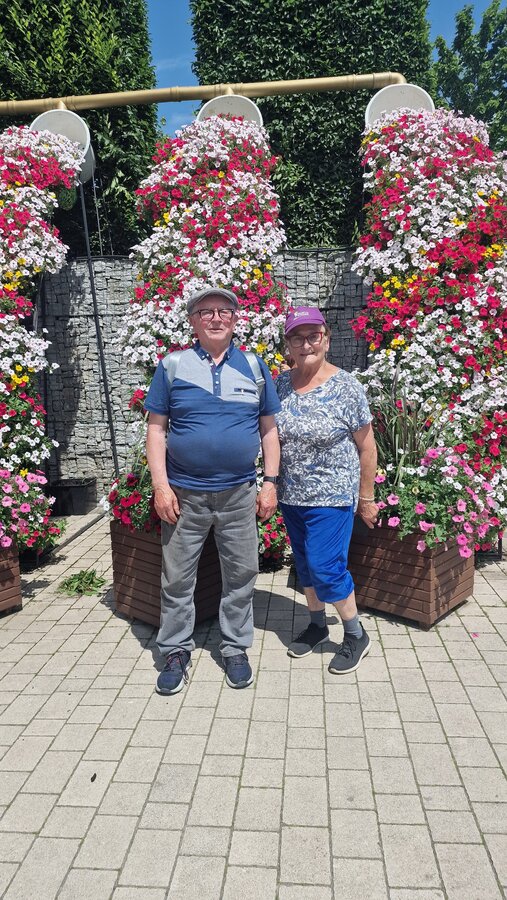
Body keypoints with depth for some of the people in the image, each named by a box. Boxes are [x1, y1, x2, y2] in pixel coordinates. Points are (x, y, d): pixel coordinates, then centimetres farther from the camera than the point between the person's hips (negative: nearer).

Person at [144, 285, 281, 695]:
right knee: (177, 577, 8)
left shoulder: (254, 366, 5)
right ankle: (176, 651, 27)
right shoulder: (172, 365, 1)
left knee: (241, 575, 10)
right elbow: (156, 428, 0)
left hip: (240, 493, 1)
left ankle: (235, 649, 29)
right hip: (184, 493, -1)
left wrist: (270, 483, 1)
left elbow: (269, 429, 7)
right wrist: (161, 485, -8)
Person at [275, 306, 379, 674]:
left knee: (325, 567, -5)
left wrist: (366, 498, -3)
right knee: (305, 564, 16)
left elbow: (366, 447, -6)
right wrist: (273, 485, 7)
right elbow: (270, 433, 10)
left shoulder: (346, 386, -12)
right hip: (291, 496, 5)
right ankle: (317, 625, 37)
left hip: (332, 497, -5)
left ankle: (356, 635, 18)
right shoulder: (281, 382, 0)